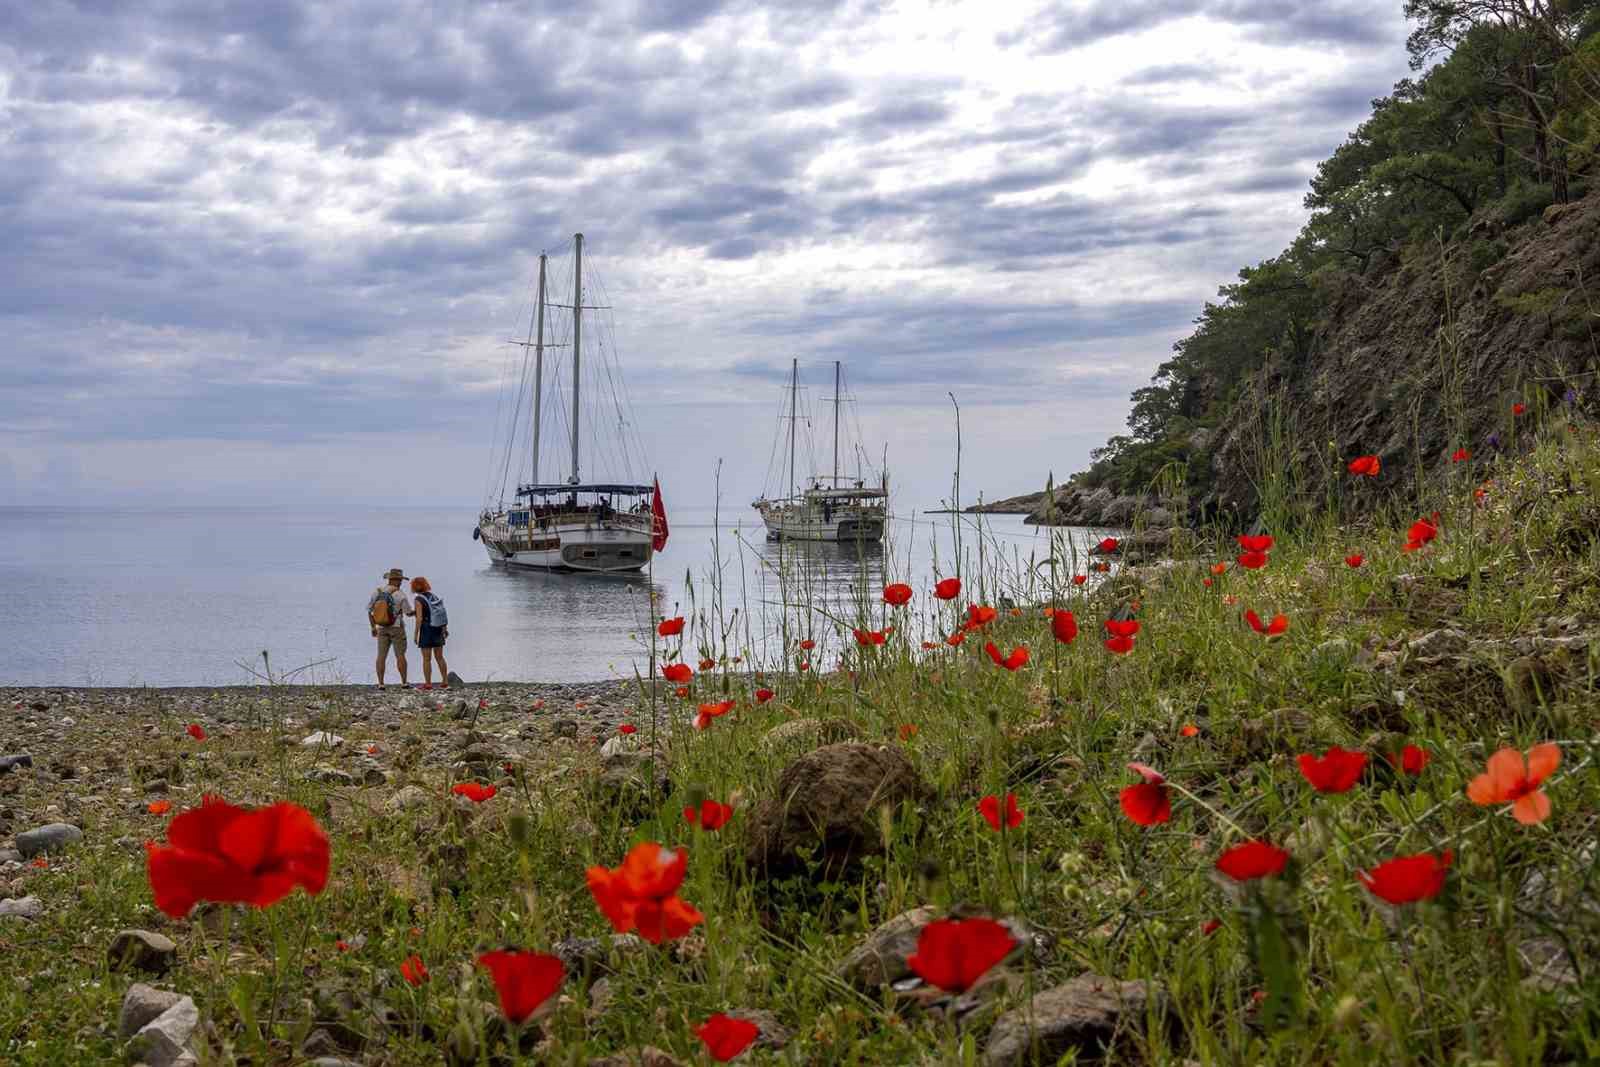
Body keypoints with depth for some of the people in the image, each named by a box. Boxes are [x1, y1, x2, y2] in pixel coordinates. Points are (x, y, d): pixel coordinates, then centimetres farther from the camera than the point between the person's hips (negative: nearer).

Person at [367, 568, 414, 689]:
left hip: (382, 628, 3)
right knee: (400, 655, 3)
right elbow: (409, 612, -7)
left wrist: (373, 627, 12)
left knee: (381, 656, 3)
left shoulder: (377, 592, -2)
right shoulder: (400, 594, -13)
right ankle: (404, 682, 2)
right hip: (397, 628, -3)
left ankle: (380, 683, -2)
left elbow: (369, 611, 2)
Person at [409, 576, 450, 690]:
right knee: (439, 657, 13)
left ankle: (428, 684, 2)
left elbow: (419, 618, -19)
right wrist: (445, 628, 19)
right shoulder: (434, 596, 6)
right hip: (438, 630, 6)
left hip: (426, 630, -6)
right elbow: (443, 613, 9)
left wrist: (416, 634, -13)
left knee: (426, 659, 1)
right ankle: (445, 682, 13)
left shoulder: (419, 600, -13)